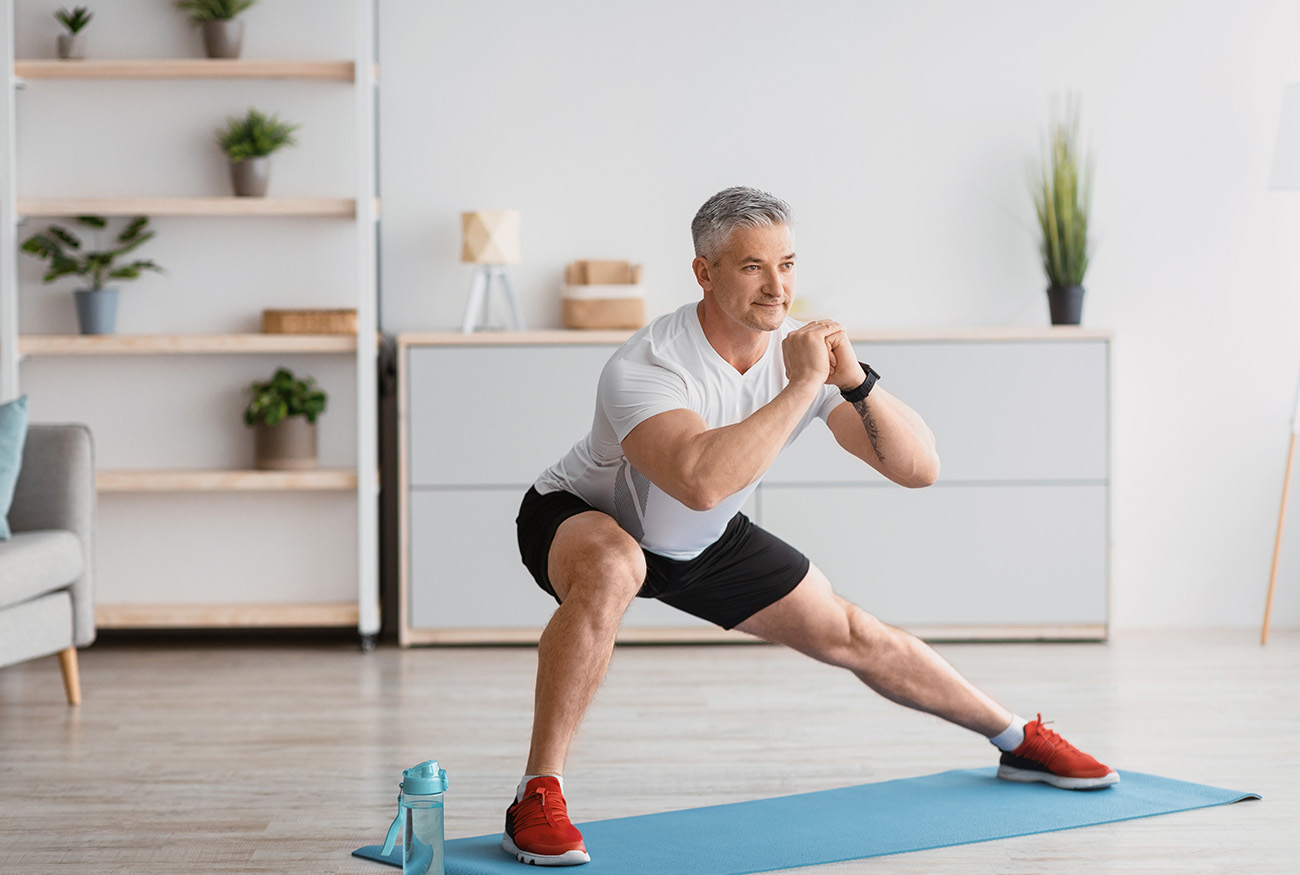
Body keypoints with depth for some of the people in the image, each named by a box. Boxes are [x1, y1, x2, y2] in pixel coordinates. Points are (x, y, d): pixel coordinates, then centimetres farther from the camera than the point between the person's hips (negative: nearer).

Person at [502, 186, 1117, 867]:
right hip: (581, 518, -6)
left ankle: (1019, 741, 32)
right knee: (611, 572, -42)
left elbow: (919, 468, -20)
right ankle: (537, 798, -32)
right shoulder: (643, 368, -36)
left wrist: (854, 381, -35)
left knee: (850, 635, 10)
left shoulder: (805, 350, -17)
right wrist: (803, 386, -47)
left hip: (704, 543, 6)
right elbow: (701, 482, -55)